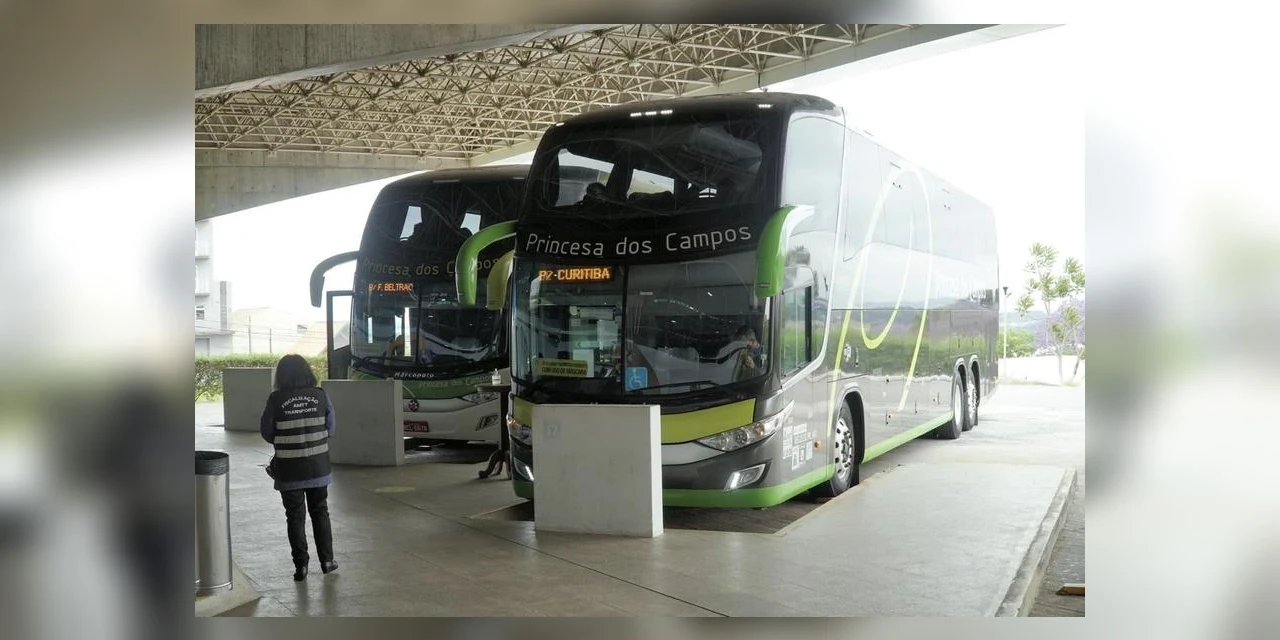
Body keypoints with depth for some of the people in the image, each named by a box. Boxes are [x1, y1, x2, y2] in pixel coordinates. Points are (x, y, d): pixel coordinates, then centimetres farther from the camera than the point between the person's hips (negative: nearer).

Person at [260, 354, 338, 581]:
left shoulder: (276, 400, -10)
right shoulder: (320, 396, -6)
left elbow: (267, 434, -3)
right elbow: (330, 429, 1)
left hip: (289, 470, -2)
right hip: (318, 467, 2)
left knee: (295, 516, 9)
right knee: (320, 512, 17)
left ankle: (301, 565, 10)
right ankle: (326, 560, 21)